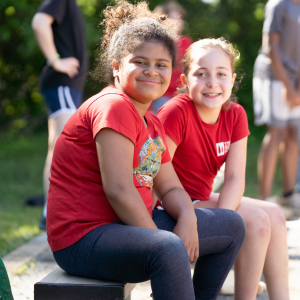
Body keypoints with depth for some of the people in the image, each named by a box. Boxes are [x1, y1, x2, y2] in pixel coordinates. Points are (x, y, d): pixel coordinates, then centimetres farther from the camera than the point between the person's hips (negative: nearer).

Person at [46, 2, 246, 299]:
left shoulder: (152, 124, 15)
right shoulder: (112, 106, -16)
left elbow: (170, 188, 15)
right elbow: (118, 190, -23)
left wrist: (187, 219, -8)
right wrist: (163, 243, -19)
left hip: (129, 224, 10)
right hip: (83, 238, -10)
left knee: (232, 225, 17)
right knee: (169, 250, -39)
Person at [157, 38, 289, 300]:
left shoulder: (235, 115, -1)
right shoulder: (176, 113, -23)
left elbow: (235, 177, -8)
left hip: (201, 200, 8)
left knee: (274, 215, 1)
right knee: (257, 220, -18)